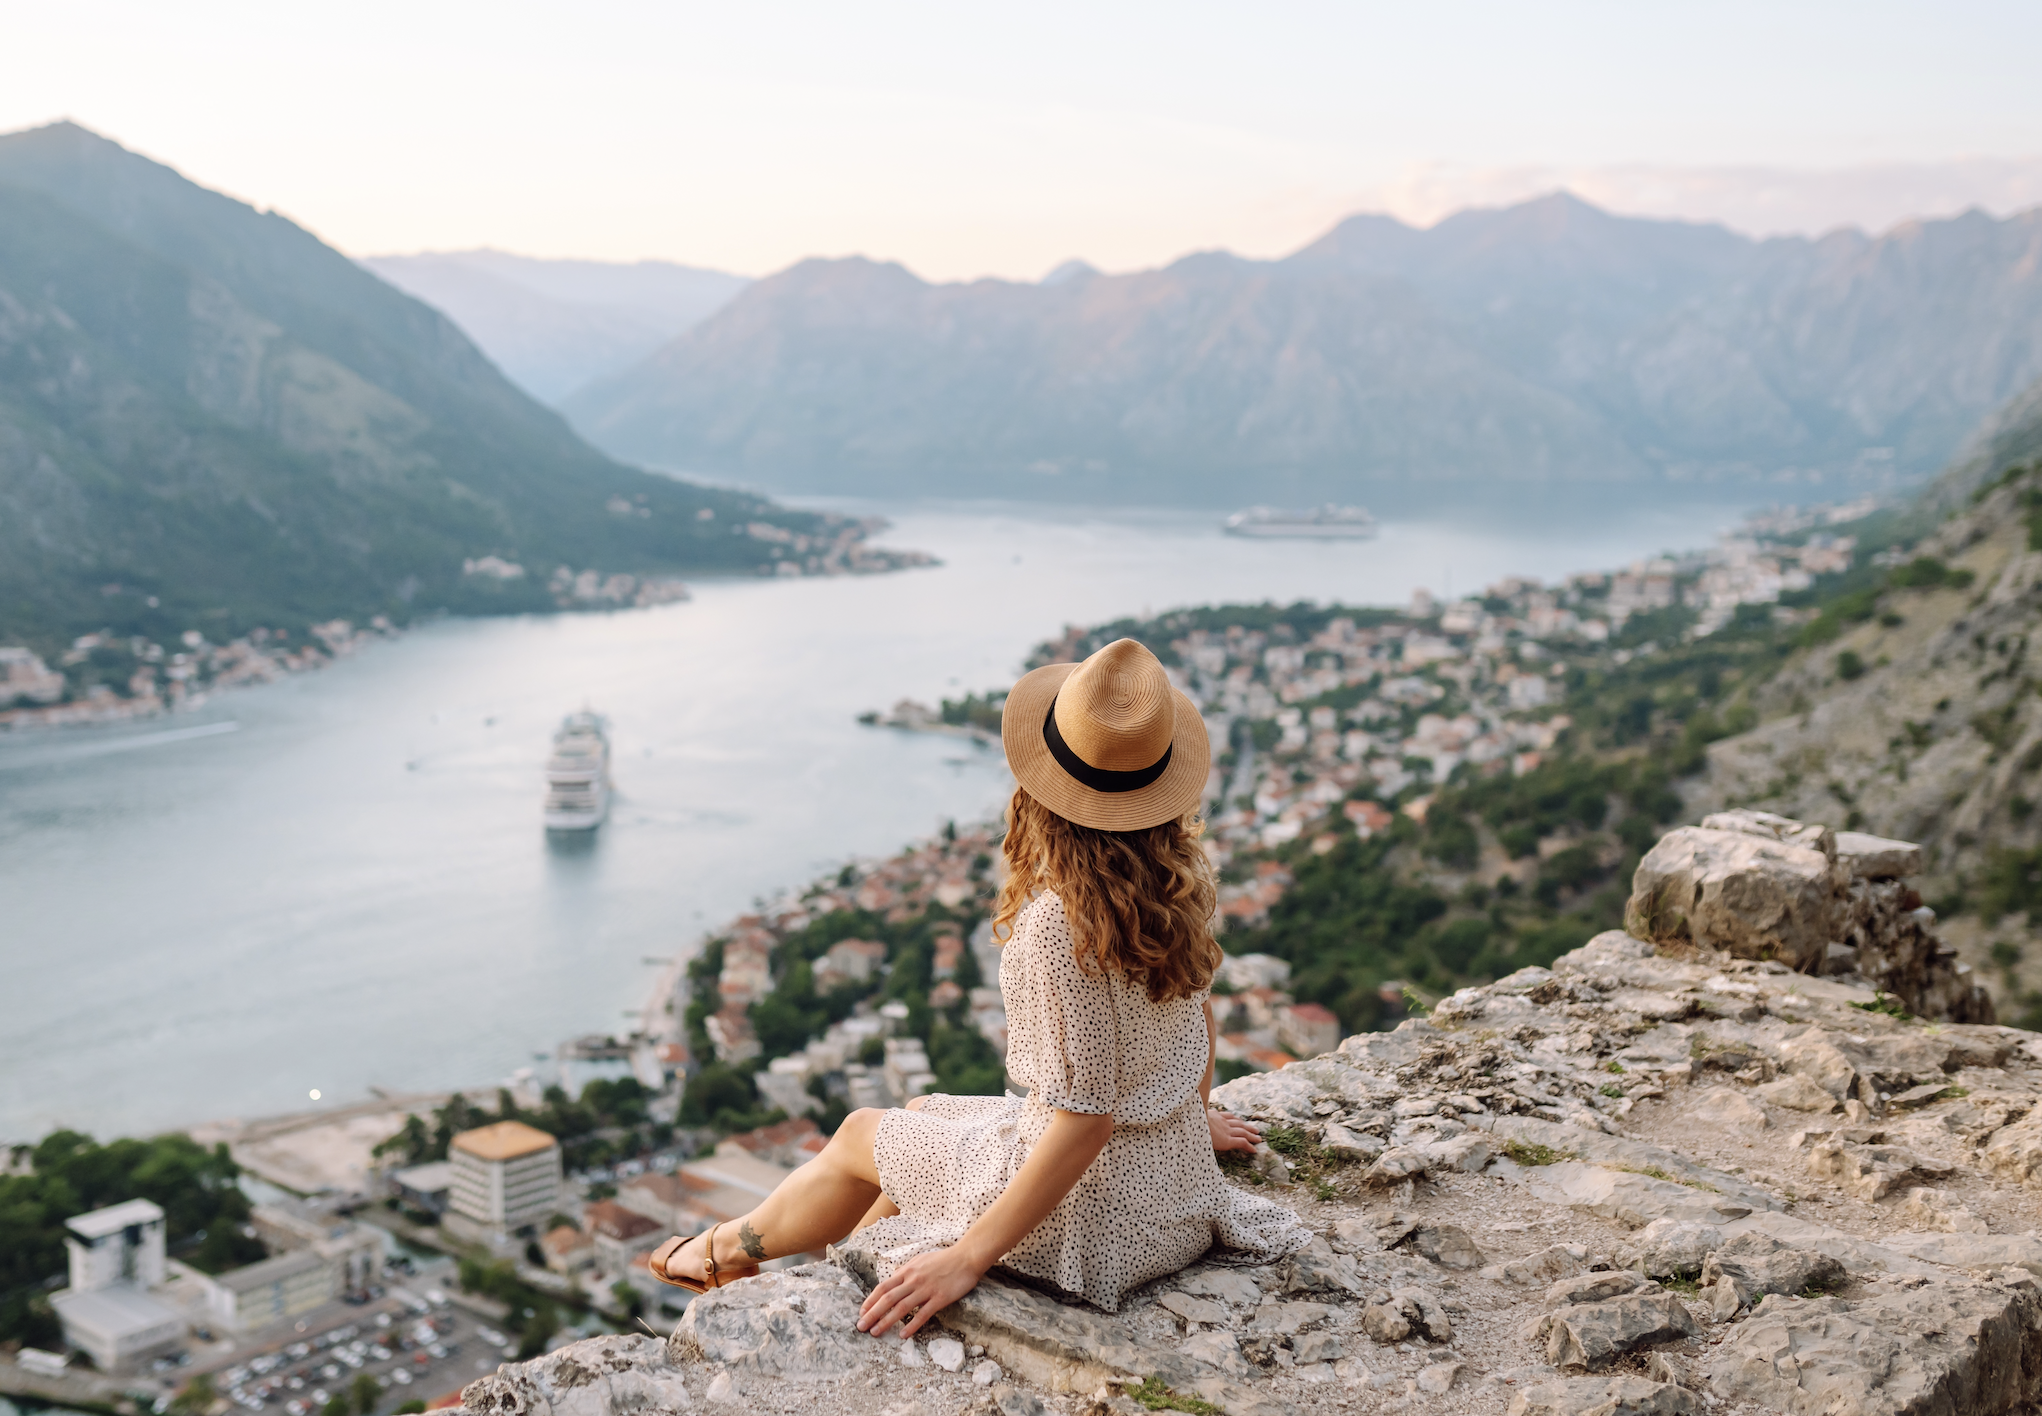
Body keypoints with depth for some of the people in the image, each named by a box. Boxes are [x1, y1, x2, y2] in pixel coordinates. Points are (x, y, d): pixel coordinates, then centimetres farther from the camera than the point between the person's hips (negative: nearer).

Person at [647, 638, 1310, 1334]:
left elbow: (1087, 1115, -28)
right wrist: (1195, 1115, 27)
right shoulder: (1184, 875, -8)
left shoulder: (1059, 922, -30)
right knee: (920, 1114, 28)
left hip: (1096, 1206, -7)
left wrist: (968, 1257, -22)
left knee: (862, 1134, 18)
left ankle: (730, 1250, 46)